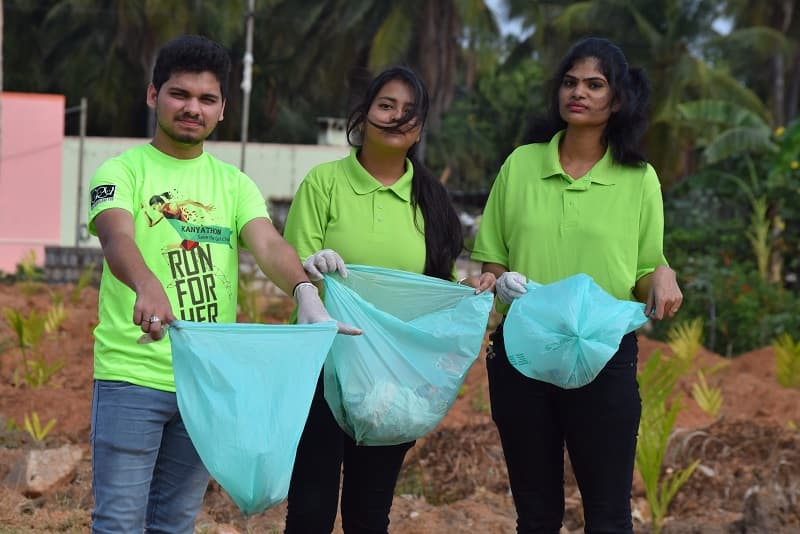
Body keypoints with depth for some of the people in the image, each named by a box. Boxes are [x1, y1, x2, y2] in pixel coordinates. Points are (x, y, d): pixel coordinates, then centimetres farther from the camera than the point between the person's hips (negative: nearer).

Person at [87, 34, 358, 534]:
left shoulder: (234, 183, 10)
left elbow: (267, 243, -7)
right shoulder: (123, 171, -2)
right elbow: (116, 236, -23)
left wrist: (305, 293, -29)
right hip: (132, 375, -4)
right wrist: (147, 285, -45)